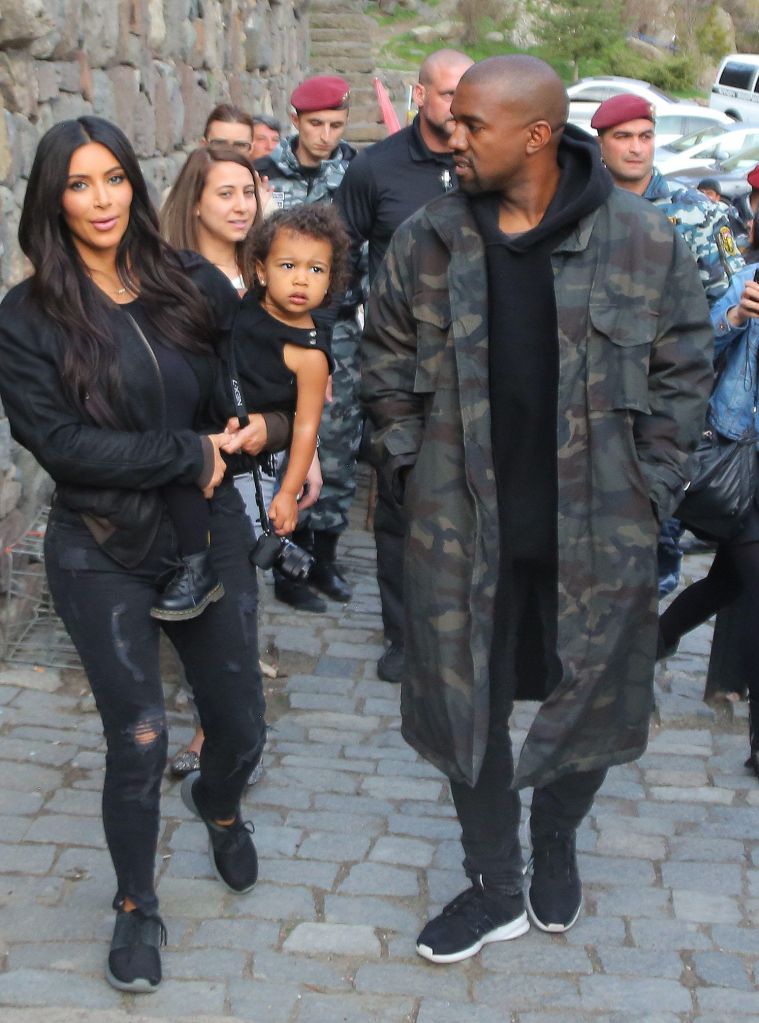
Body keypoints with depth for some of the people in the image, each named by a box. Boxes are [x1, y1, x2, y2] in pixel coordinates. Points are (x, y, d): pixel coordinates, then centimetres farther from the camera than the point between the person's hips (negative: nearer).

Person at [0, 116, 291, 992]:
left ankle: (218, 804, 49)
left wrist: (265, 428, -11)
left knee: (240, 725, 11)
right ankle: (135, 905, 23)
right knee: (138, 740, -4)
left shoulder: (195, 287, -1)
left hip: (210, 536, 3)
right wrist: (190, 455, -17)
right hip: (101, 555, -3)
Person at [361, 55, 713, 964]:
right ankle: (496, 889, 31)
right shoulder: (426, 240, -3)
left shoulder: (643, 242, -9)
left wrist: (647, 494, -3)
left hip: (597, 538, -1)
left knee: (590, 706, 14)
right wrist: (413, 472, 2)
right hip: (461, 532, 1)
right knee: (467, 711, 11)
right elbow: (385, 367, 8)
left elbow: (682, 377, -1)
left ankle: (554, 843, 43)